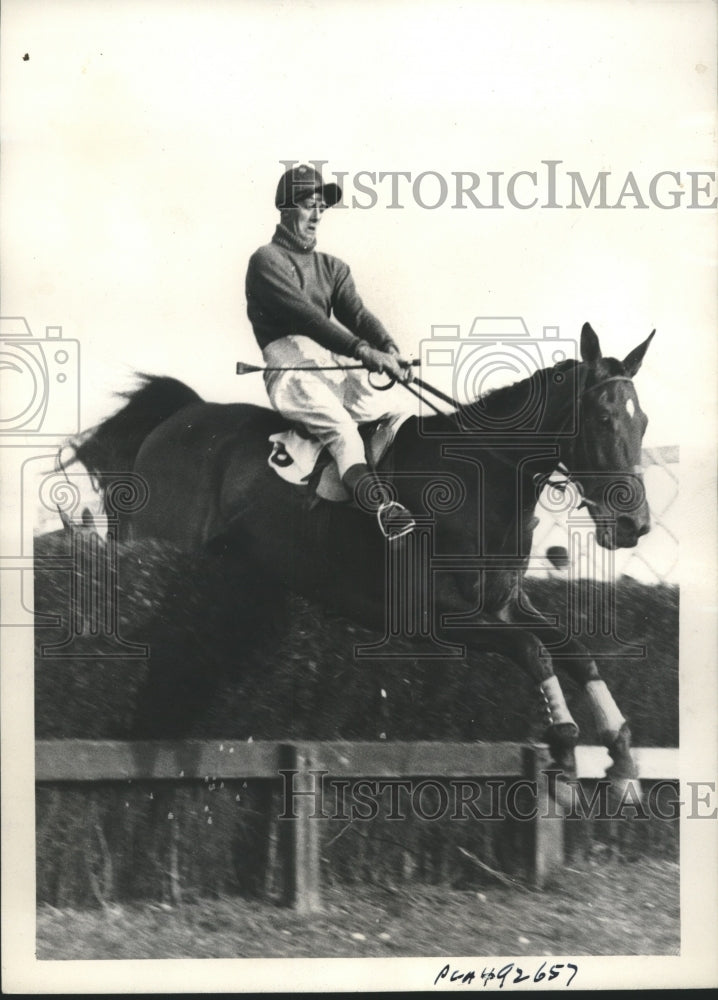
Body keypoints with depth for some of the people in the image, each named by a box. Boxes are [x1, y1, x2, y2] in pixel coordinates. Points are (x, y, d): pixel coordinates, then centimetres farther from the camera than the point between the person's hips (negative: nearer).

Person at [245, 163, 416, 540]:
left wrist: (389, 350, -20)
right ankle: (380, 504, -49)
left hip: (336, 363, 12)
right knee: (340, 429, -32)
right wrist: (362, 350, -30)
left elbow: (357, 313, 3)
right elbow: (304, 315, -17)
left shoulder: (332, 268, 21)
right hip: (291, 369, -12)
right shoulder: (266, 261, 0)